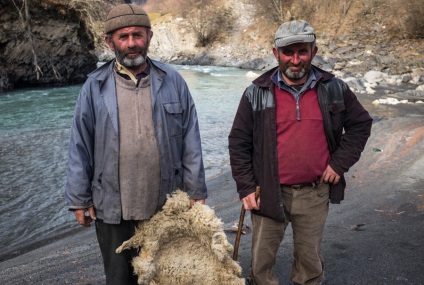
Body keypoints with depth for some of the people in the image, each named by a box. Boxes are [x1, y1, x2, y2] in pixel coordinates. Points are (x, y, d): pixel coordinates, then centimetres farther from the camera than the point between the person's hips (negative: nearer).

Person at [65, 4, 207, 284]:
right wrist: (79, 200, 1)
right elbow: (80, 149, 1)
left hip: (167, 207, 1)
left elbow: (190, 143, 0)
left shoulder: (172, 81, -1)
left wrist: (196, 192, 0)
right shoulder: (95, 86, -2)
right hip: (113, 208, 0)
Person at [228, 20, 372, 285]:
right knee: (261, 262, 11)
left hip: (315, 193, 1)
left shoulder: (334, 88, -1)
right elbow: (239, 142, -2)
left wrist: (340, 162, -1)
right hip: (269, 193, -1)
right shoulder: (257, 93, -6)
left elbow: (360, 124, 10)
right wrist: (246, 188, -5)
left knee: (310, 259, 18)